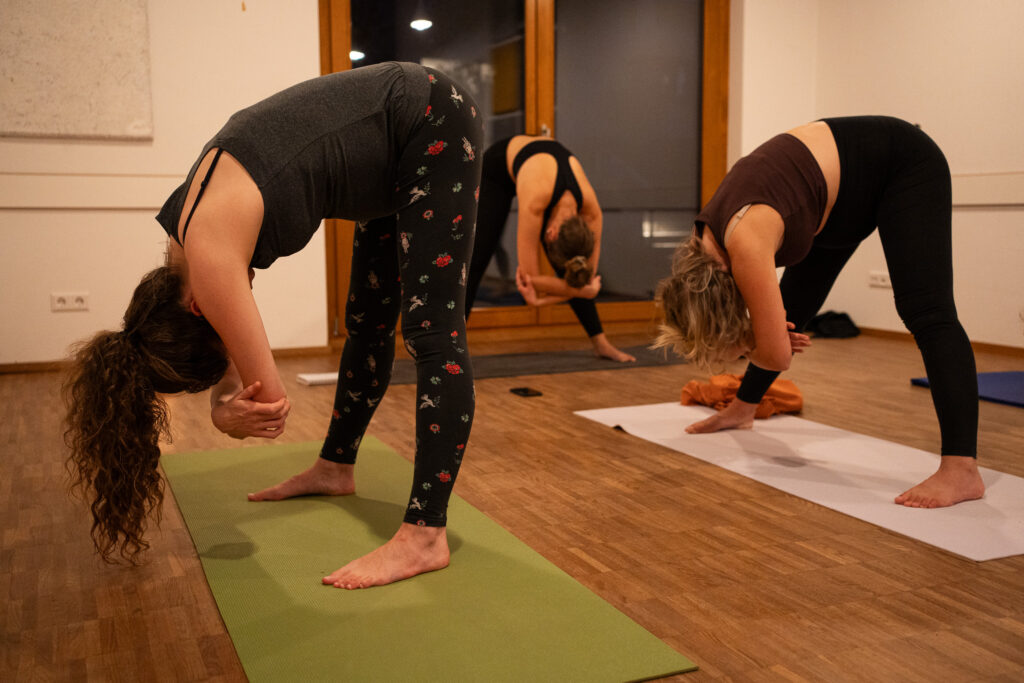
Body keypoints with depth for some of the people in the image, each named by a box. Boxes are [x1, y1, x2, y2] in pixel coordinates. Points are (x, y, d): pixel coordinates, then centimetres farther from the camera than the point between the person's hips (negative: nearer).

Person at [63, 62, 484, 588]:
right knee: (367, 322, 18)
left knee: (430, 329, -16)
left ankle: (425, 537, -16)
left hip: (432, 126, -9)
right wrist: (225, 408, -13)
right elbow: (236, 369, 6)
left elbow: (270, 399, -22)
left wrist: (225, 412, -4)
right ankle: (336, 467, 35)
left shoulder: (209, 254, -26)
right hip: (397, 150, 9)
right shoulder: (187, 247, 0)